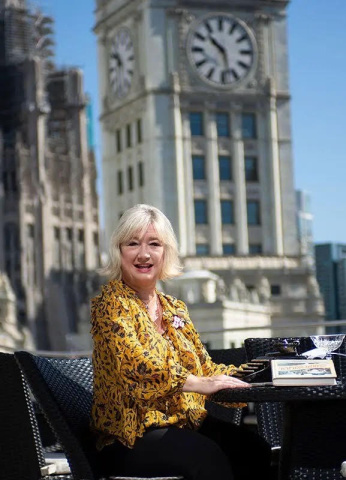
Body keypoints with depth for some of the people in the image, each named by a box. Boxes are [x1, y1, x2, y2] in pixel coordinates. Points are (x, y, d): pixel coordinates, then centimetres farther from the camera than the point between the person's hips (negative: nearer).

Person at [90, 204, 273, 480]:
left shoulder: (175, 309, 15)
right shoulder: (111, 304, -6)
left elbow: (204, 367, 13)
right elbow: (137, 364, -22)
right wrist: (201, 384, -30)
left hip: (185, 421, 6)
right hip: (131, 435, -6)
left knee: (253, 448, -19)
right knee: (207, 456, -32)